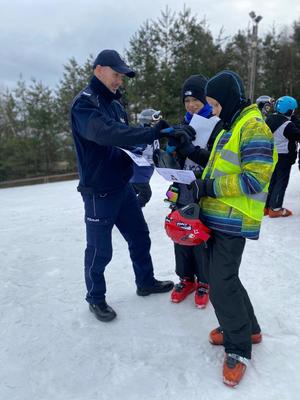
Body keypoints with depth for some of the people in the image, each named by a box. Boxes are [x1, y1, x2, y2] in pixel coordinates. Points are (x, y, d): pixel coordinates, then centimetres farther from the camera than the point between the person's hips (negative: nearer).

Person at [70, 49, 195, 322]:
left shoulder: (114, 103, 12)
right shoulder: (85, 103, -16)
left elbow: (126, 136, 14)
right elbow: (108, 134, -35)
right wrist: (152, 133, -41)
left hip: (123, 186, 8)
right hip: (99, 191, -8)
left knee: (139, 236, 17)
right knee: (100, 249, 4)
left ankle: (146, 282, 37)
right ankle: (96, 298, 26)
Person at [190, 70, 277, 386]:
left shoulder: (253, 126, -13)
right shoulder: (229, 127, 17)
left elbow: (253, 180, -22)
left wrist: (208, 187, -20)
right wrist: (200, 186, 6)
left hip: (233, 221, -10)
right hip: (214, 217, 10)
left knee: (221, 284, -5)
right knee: (218, 276, 16)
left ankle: (239, 347, 15)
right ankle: (247, 327, 35)